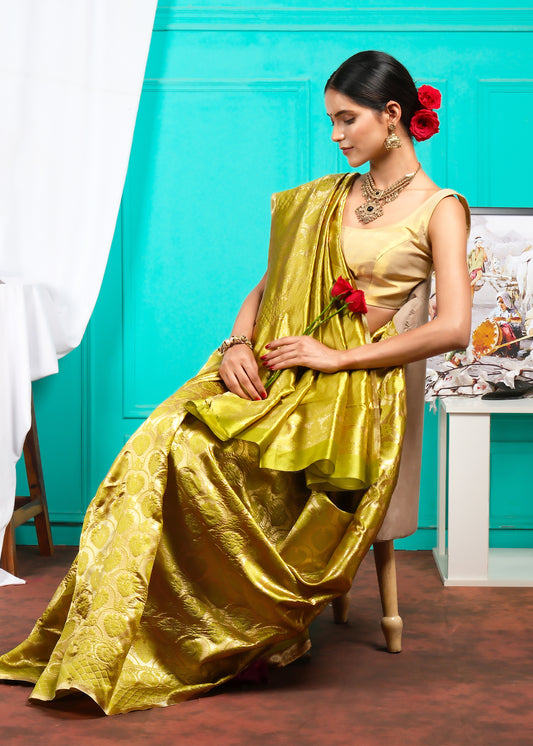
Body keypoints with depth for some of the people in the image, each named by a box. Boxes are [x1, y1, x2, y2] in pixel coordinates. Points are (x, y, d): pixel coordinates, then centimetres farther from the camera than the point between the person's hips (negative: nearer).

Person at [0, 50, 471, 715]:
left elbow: (453, 328, -11)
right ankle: (105, 644, -20)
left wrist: (338, 356, -12)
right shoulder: (325, 196, 20)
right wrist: (239, 343, -1)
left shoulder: (438, 209, 1)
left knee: (196, 454, -30)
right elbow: (267, 286, 21)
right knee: (163, 442, -23)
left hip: (349, 386, -5)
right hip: (270, 371, 5)